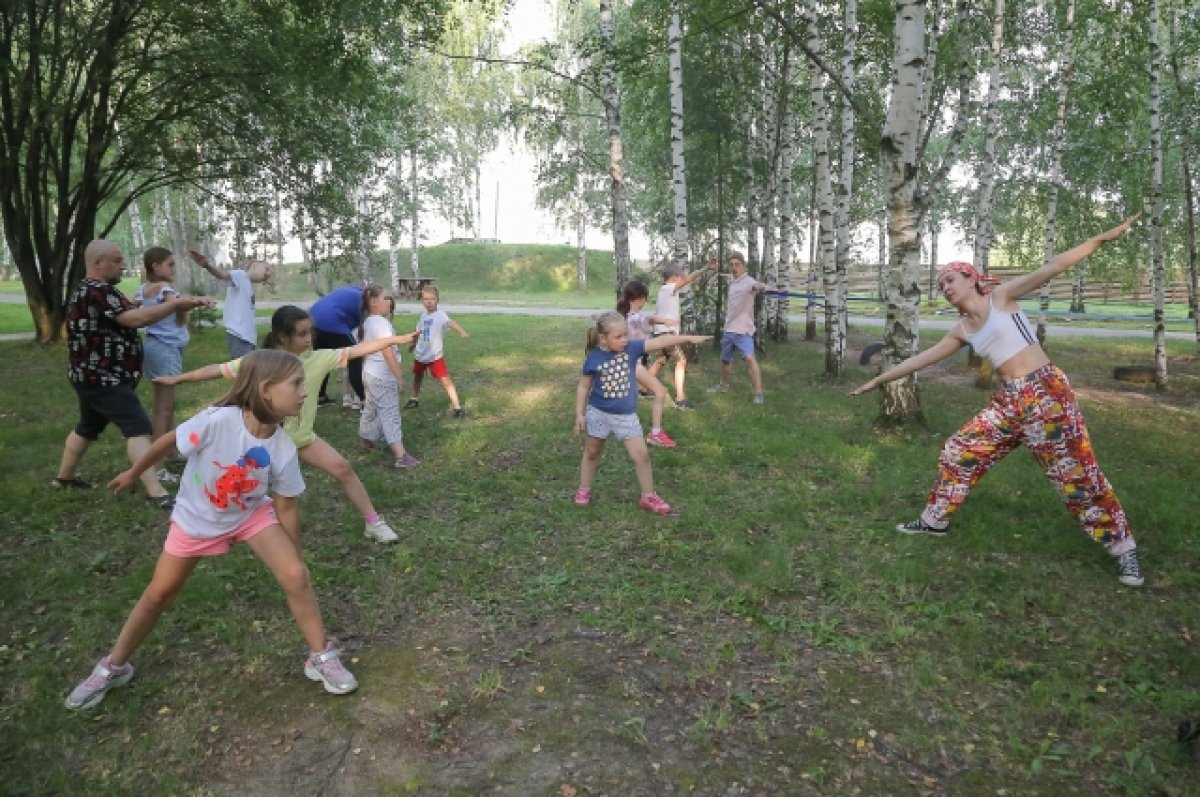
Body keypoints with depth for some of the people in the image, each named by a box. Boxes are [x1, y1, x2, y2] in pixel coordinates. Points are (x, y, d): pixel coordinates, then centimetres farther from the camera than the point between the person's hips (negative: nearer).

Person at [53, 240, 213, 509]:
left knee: (87, 427, 25)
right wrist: (177, 303, -27)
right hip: (104, 379, -11)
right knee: (138, 429, -16)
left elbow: (125, 317, 13)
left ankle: (64, 477, 41)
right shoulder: (98, 291, -20)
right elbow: (136, 319, -30)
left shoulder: (87, 290, 14)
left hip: (94, 376, 11)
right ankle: (157, 493, -21)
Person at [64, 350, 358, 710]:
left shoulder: (283, 450, -25)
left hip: (251, 514, 1)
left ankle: (321, 656, 3)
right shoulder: (217, 421, -35)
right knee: (159, 593, 12)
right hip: (196, 518, -1)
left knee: (296, 576, -15)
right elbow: (169, 441, -14)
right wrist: (132, 474, 3)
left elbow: (286, 508, -11)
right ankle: (113, 666, 37)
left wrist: (291, 563, -3)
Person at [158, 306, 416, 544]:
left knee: (343, 468, -9)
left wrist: (395, 339, -24)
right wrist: (178, 378, -4)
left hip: (302, 436, 2)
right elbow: (218, 369, -9)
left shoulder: (317, 359, -14)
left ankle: (373, 522, 2)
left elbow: (356, 350, -19)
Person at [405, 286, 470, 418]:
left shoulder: (440, 315, -21)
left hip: (435, 356, -6)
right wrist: (414, 343, 32)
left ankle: (457, 407, -10)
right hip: (420, 354, 6)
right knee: (417, 376, 26)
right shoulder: (423, 314, -1)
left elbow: (450, 322, -43)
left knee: (445, 381, -13)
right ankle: (414, 399, 49)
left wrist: (462, 332, -62)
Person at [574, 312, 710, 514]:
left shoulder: (632, 348, -11)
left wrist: (689, 338, -24)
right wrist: (579, 414, -4)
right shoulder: (594, 357, -14)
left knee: (642, 454, 1)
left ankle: (648, 497, 16)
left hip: (626, 415, 2)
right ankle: (584, 490, 34)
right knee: (592, 453, 16)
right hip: (598, 413, -1)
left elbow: (660, 341, -17)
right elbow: (583, 386, -4)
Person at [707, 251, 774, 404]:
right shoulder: (732, 280, 8)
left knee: (750, 358, -24)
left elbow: (757, 285, -42)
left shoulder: (748, 281, -17)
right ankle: (723, 384, 44)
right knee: (725, 359, 22)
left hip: (743, 329, -8)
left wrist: (764, 286, -62)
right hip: (729, 328, 8)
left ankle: (758, 393, -22)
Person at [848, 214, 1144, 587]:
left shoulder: (1001, 295, -1)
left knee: (1076, 472, -3)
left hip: (1045, 392, -6)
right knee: (958, 452, 8)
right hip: (1009, 401, 7)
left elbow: (1053, 267, -8)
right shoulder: (962, 331, 14)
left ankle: (1122, 546, 11)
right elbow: (919, 359, 19)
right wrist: (879, 379, 23)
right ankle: (934, 520, 23)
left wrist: (1104, 236, -15)